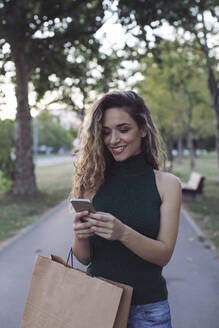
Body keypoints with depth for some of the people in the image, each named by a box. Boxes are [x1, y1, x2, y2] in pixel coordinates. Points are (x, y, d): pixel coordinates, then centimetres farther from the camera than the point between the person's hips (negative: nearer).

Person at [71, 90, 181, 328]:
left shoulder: (167, 184, -7)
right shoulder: (94, 182, -5)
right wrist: (80, 236, -23)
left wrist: (123, 233, -27)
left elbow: (164, 254, -11)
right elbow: (84, 258, -2)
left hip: (146, 308, -1)